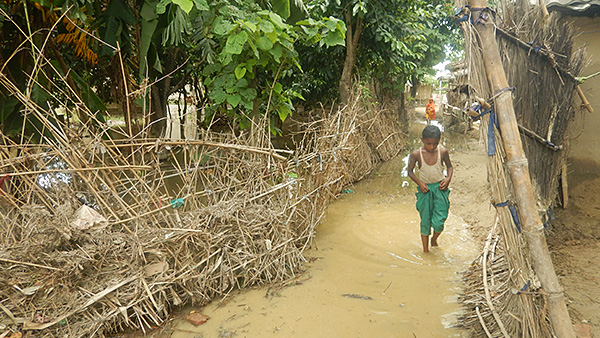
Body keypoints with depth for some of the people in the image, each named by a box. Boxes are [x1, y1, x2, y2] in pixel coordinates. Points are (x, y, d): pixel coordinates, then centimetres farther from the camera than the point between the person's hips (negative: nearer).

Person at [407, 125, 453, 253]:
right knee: (425, 221, 7)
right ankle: (425, 249, 23)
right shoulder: (416, 154, -12)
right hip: (425, 189, 0)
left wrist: (448, 178, -8)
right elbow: (410, 171, 1)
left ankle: (434, 239, 30)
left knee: (438, 221, -5)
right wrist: (419, 183, -13)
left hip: (440, 188, 1)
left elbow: (449, 166, 10)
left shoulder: (443, 151, -8)